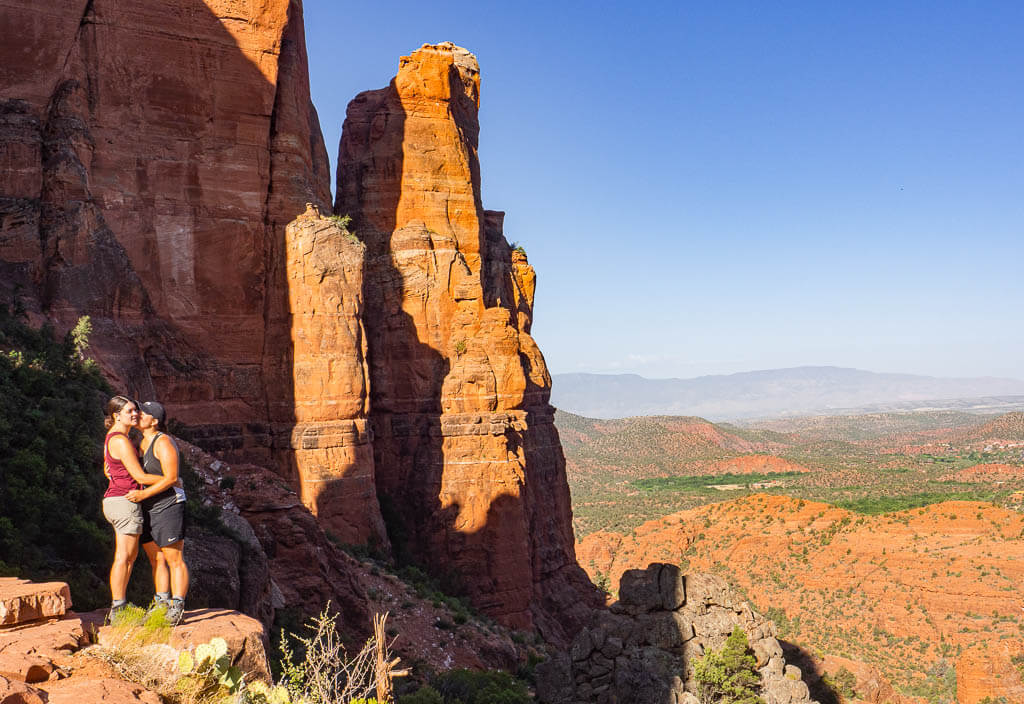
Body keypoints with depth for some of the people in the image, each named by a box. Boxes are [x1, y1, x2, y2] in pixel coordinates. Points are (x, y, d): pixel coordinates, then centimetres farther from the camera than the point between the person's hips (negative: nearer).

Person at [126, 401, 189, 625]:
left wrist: (143, 494, -24)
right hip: (148, 509, 10)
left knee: (174, 560, -5)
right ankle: (162, 605, 20)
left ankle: (177, 607, -2)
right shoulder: (144, 442, 14)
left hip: (168, 506, -9)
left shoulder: (163, 442, -14)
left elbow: (171, 478, -20)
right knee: (156, 560, 12)